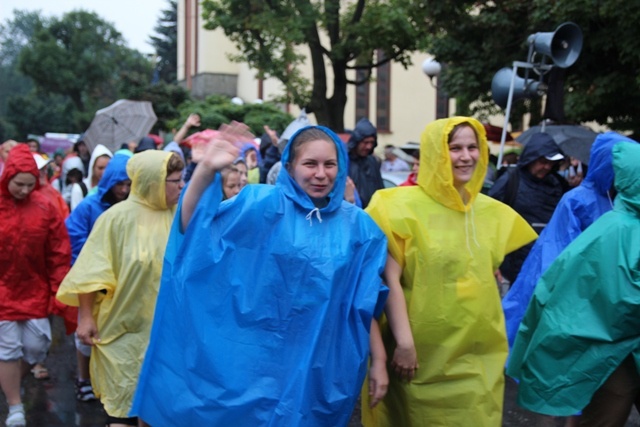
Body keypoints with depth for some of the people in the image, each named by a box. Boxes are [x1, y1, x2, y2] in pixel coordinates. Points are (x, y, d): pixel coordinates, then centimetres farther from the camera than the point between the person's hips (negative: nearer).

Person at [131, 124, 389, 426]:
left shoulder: (357, 225, 2)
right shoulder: (263, 205, -5)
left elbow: (365, 305, 6)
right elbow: (192, 227, -14)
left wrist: (378, 360, 4)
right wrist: (206, 170, -28)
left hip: (321, 367, 2)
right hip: (259, 359, -2)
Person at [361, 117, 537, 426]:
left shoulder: (491, 211, 8)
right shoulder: (405, 206, -9)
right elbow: (391, 280, -13)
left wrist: (497, 338, 14)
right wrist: (404, 342, -19)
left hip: (480, 356, 5)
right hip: (424, 355, -5)